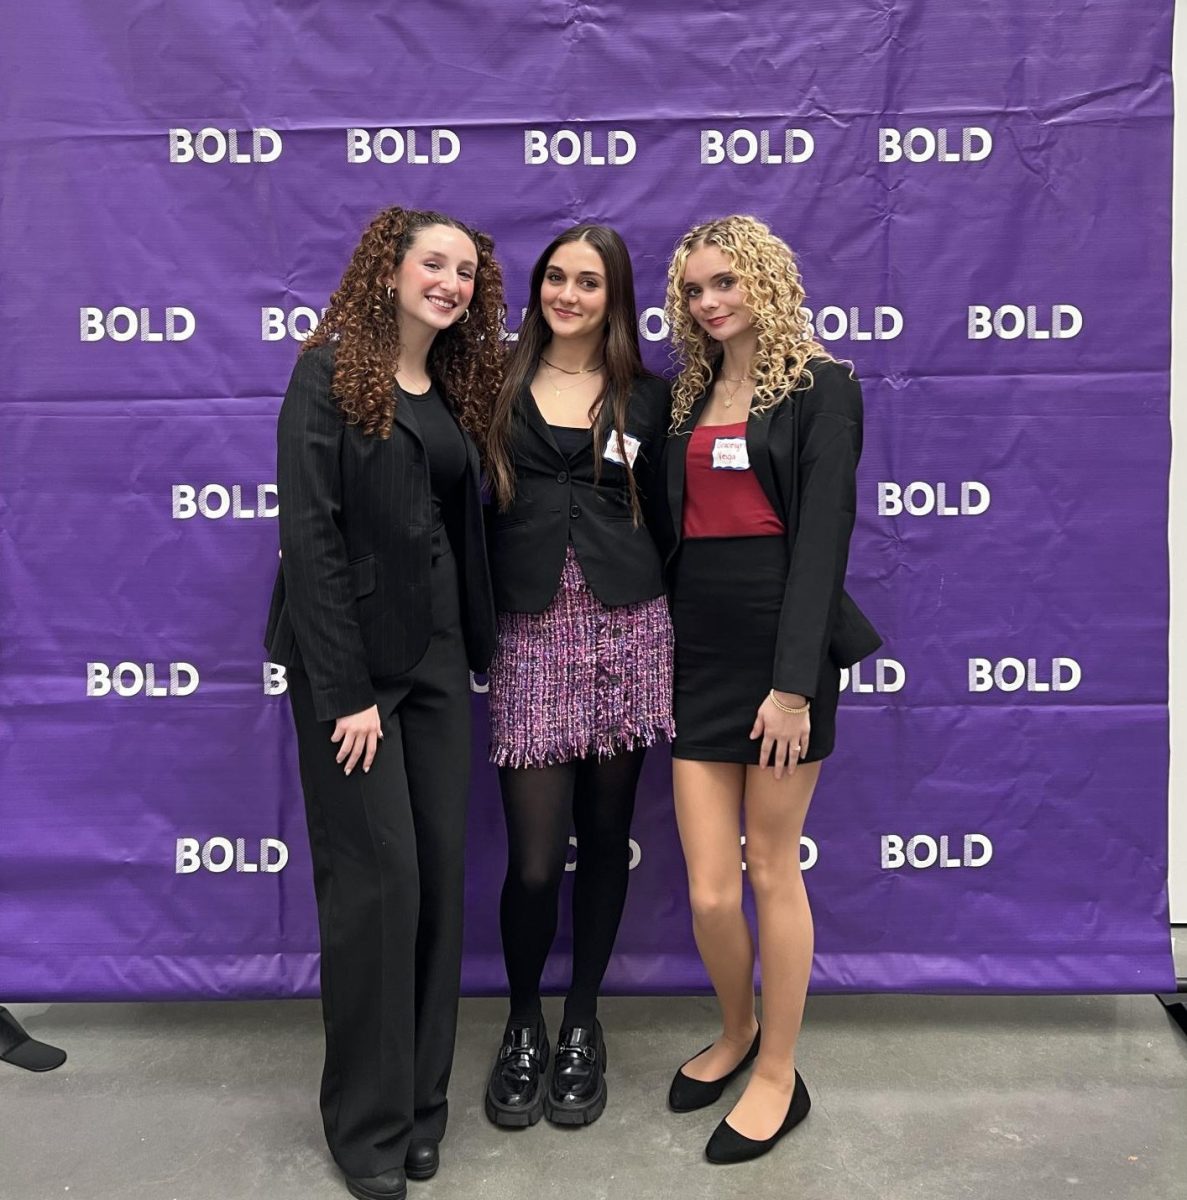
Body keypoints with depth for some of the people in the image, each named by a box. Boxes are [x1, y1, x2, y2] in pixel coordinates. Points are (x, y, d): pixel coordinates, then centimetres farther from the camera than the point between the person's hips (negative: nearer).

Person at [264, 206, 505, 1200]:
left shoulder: (458, 389, 14)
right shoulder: (332, 374, -5)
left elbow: (465, 528, 13)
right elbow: (309, 532, -13)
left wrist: (481, 647, 5)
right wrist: (343, 691, -16)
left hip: (437, 658, 6)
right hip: (352, 657, -6)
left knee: (441, 874, 7)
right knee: (376, 878, -2)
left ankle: (422, 1100, 26)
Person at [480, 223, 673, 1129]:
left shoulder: (646, 398, 10)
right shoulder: (498, 390, 8)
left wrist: (670, 638, 8)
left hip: (626, 630, 1)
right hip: (531, 637, -1)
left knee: (605, 835, 9)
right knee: (534, 858, -2)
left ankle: (582, 1027, 31)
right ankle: (523, 1027, 26)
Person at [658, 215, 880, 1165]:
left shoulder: (820, 387, -2)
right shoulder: (689, 396, 16)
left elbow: (823, 534, -11)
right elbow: (674, 527, 14)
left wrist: (794, 680, -18)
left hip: (780, 644, -4)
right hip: (698, 648, 5)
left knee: (773, 870, 5)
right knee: (709, 891, 4)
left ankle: (779, 1076, 25)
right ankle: (736, 1032, 33)